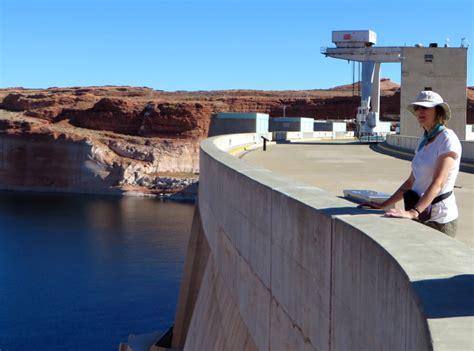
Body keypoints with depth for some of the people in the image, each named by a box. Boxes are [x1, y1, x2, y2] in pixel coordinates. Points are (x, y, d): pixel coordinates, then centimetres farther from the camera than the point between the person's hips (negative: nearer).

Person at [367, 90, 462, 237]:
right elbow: (411, 182, 14)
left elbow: (437, 184, -24)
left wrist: (413, 212, -35)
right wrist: (383, 205, 8)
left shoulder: (448, 140, -12)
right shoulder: (424, 141, 11)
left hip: (439, 220, -7)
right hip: (421, 217, 7)